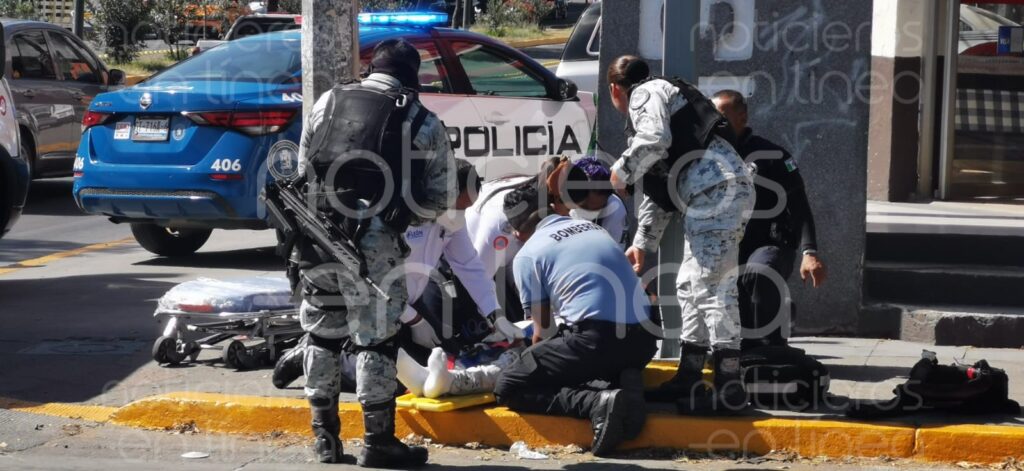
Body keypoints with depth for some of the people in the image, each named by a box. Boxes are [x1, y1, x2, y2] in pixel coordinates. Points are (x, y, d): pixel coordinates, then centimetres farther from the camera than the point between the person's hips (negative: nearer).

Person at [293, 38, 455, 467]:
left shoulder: (328, 103, 11)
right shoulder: (422, 123, 2)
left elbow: (303, 170, 14)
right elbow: (440, 198, 2)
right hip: (373, 244, -4)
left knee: (323, 335, 15)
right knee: (375, 339, 2)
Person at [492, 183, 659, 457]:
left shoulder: (528, 255, 7)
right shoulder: (592, 228, 24)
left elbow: (544, 328, 11)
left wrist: (532, 360, 35)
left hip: (598, 339, -6)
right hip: (643, 338, 6)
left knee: (508, 389, 4)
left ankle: (595, 403, -17)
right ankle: (625, 383, 1)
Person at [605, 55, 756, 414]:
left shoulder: (646, 94, 4)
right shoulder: (662, 100, 33)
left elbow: (655, 140, -19)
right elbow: (658, 191, 37)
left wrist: (622, 171, -2)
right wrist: (642, 243, 39)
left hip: (717, 189, -11)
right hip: (716, 195, 11)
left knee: (711, 287, -14)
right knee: (690, 286, 17)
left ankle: (729, 387, -18)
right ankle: (689, 379, 24)